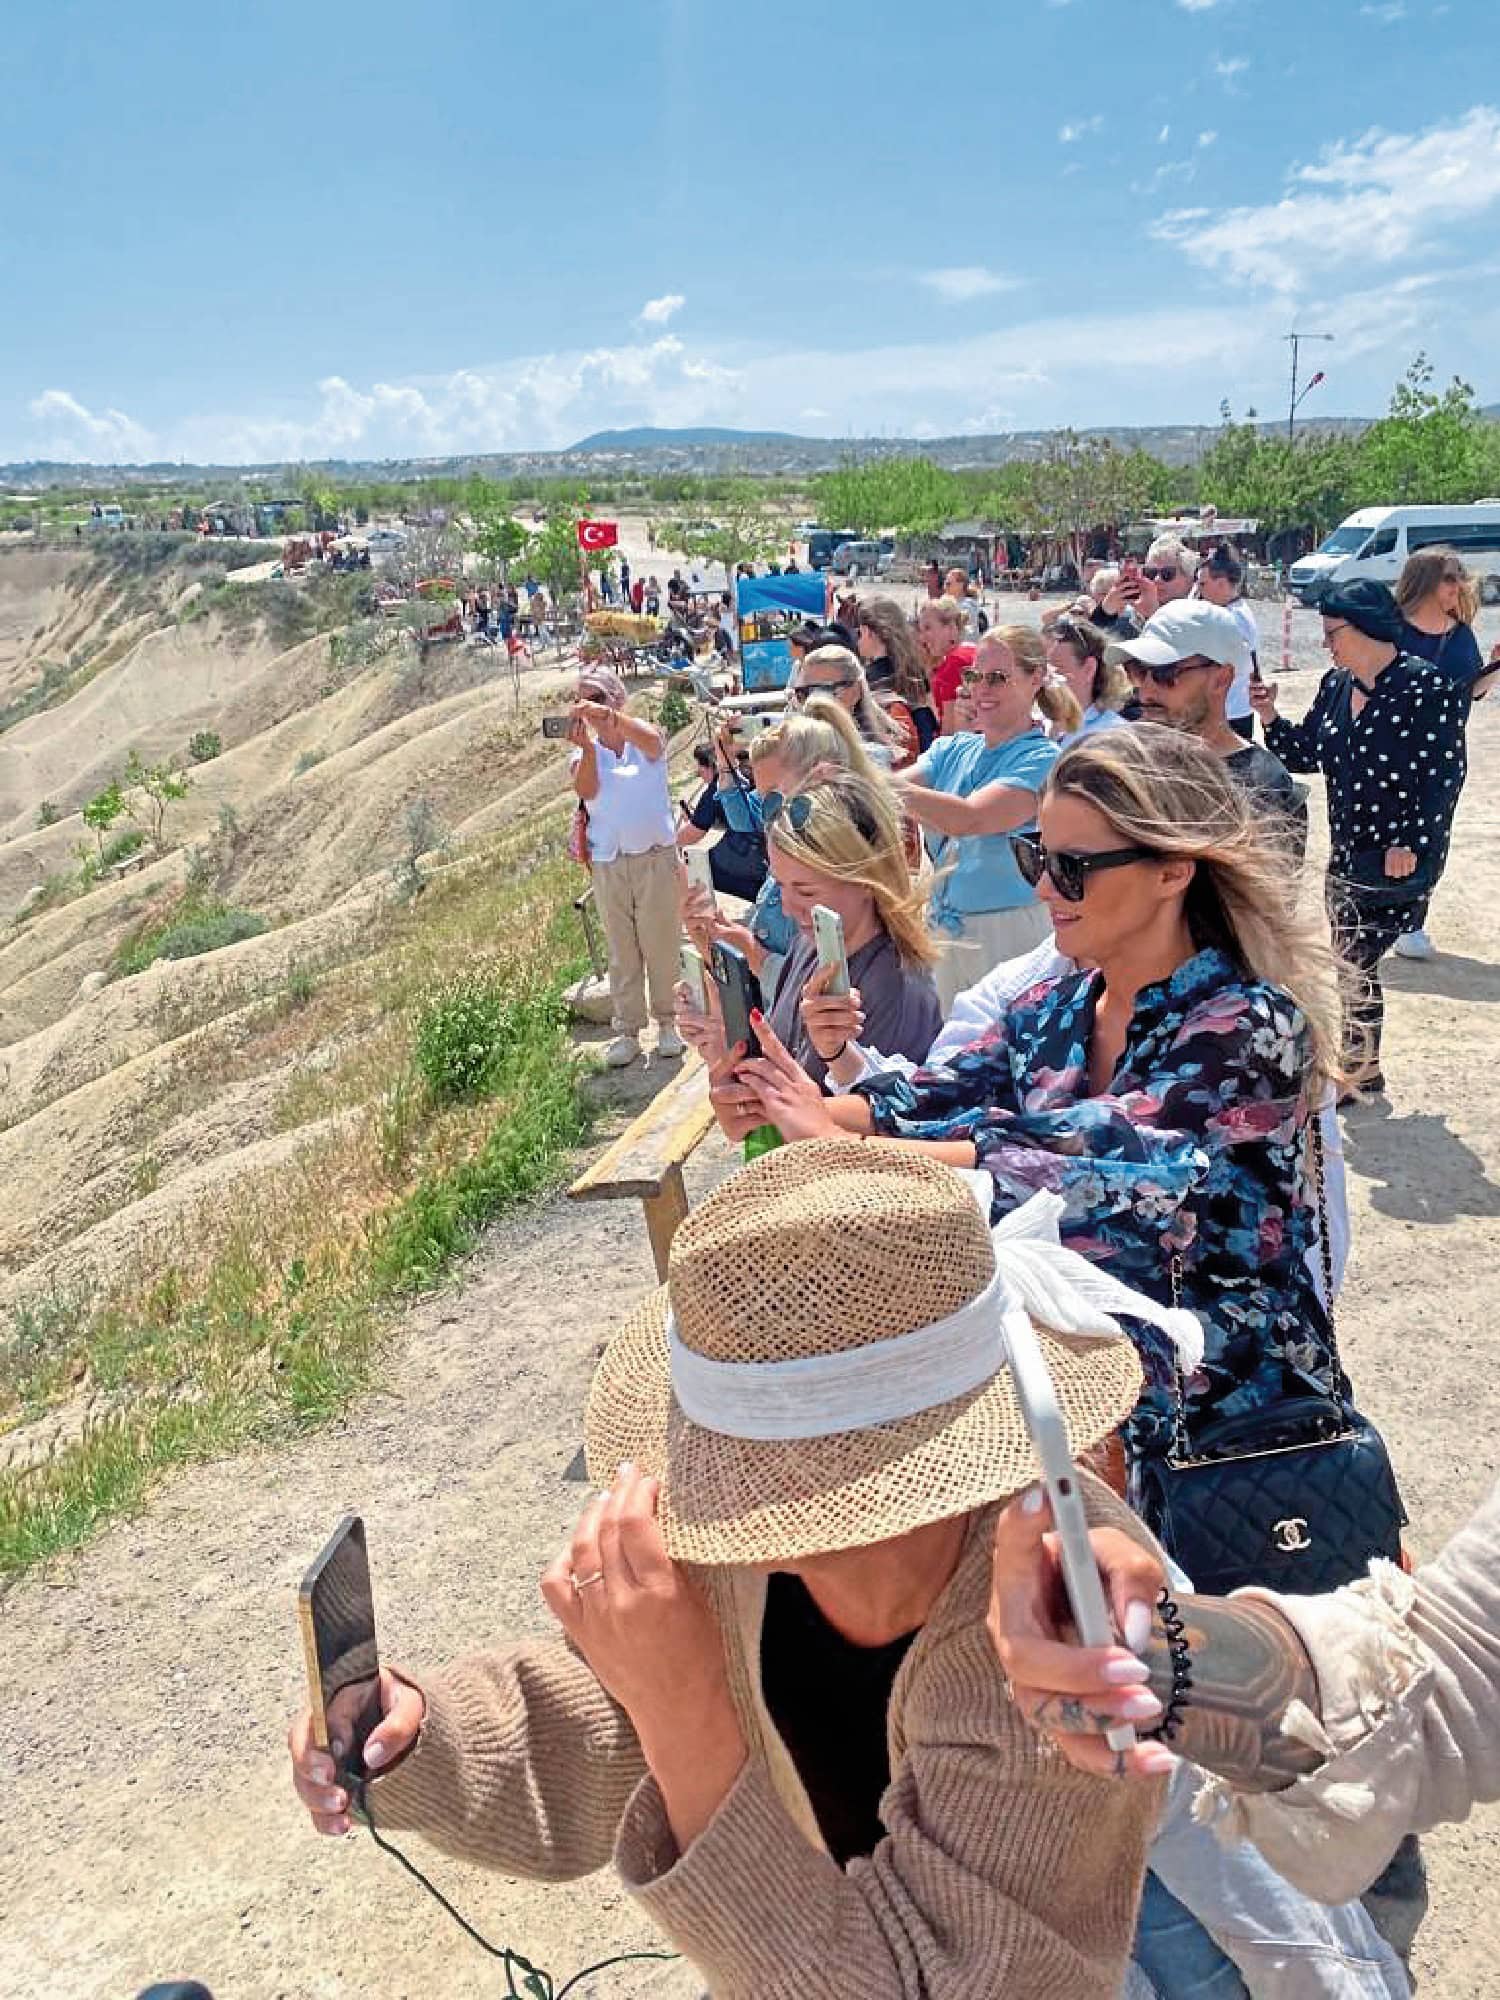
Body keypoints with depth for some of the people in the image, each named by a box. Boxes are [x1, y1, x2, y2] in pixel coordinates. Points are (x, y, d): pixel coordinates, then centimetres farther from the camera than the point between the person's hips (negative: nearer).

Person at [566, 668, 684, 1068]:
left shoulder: (646, 739, 0)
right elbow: (586, 790, -15)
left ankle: (667, 1022, 19)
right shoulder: (585, 753, 5)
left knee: (661, 945, 5)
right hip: (609, 865, 2)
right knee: (621, 952, 7)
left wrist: (607, 715, -40)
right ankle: (627, 1031, 14)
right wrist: (587, 747, -32)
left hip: (656, 858, -2)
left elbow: (650, 741, -26)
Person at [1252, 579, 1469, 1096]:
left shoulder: (1427, 687, -15)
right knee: (1356, 968, 15)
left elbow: (1444, 774, -17)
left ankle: (1354, 1074, 8)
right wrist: (1270, 717, -3)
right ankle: (1363, 1073, 29)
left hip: (1400, 859, -8)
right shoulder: (1336, 685, 7)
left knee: (1352, 966, -7)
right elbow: (1305, 755, 12)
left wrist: (1412, 845, -21)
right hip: (1347, 854, 8)